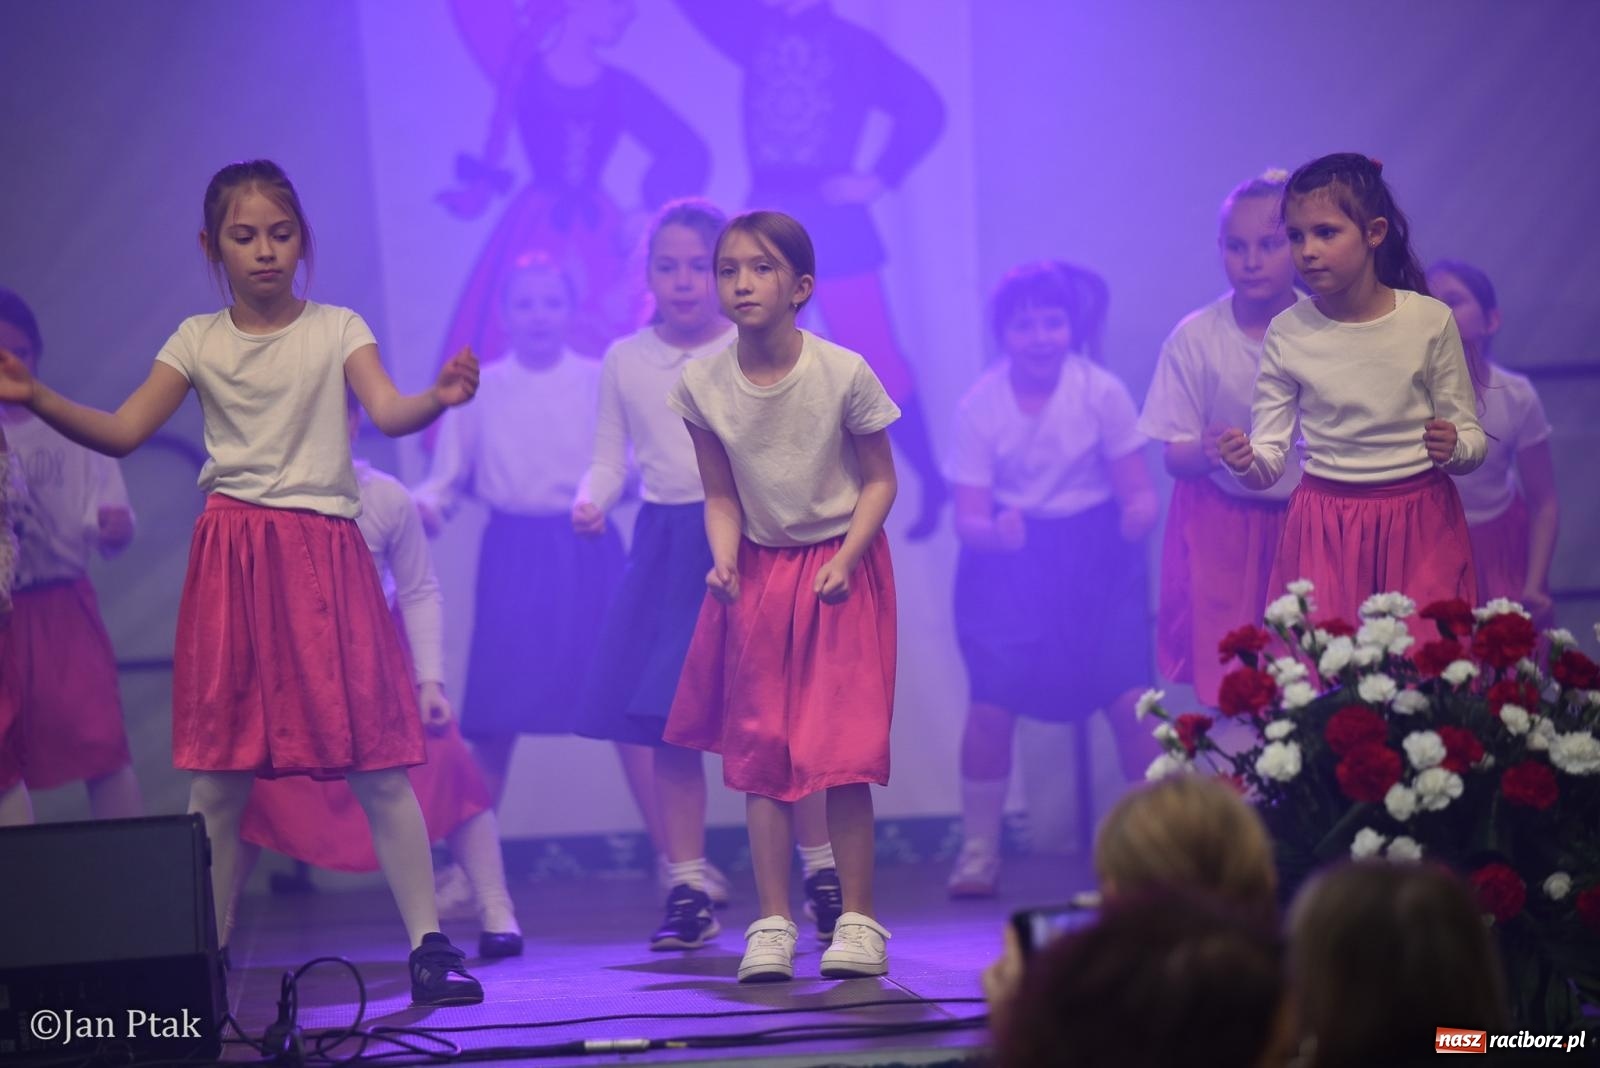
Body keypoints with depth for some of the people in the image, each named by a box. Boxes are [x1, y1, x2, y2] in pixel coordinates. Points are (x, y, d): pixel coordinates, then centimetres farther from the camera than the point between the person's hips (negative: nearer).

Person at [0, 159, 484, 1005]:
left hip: (324, 554, -1)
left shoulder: (337, 330, 3)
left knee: (376, 761, -4)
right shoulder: (198, 341, 7)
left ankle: (428, 944, 0)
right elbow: (121, 433, 2)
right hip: (233, 556, 2)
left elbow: (389, 413, -12)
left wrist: (441, 397, -35)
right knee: (218, 769, 2)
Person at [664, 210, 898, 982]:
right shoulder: (702, 384, -7)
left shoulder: (843, 374, -16)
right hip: (757, 571, 3)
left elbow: (880, 480, -6)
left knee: (842, 747, -6)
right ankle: (772, 924, 7)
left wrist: (845, 558, -19)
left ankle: (857, 920, 4)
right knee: (760, 747, 1)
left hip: (840, 567, -3)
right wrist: (724, 560, -16)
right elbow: (721, 496, 2)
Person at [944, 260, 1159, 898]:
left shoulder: (1102, 392, -9)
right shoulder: (981, 405, -7)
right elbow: (968, 516, -8)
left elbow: (1138, 491, -5)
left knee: (1130, 697, -13)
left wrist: (1139, 514, -29)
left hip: (1095, 554, 0)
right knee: (991, 703, -11)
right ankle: (978, 849, 5)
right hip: (1009, 556, 0)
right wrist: (996, 532, -31)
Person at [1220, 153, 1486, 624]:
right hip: (1326, 528, 1)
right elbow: (1269, 459, 0)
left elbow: (1471, 436, 2)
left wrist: (1454, 448, -20)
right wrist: (1246, 462, -22)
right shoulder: (1287, 333, -1)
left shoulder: (1430, 321, -3)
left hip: (1420, 519, -1)